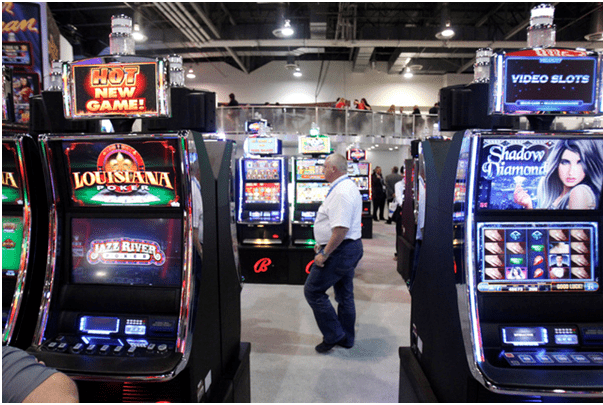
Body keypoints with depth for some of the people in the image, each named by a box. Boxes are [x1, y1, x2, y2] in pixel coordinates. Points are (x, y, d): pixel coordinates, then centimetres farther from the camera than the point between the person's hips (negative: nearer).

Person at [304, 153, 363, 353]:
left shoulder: (341, 192, -21)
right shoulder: (349, 186, 14)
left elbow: (341, 229, -29)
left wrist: (325, 253, -22)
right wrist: (322, 243, 22)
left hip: (340, 250, -11)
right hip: (351, 247, 11)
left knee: (313, 291, 1)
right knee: (344, 294, 18)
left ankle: (333, 336, 8)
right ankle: (346, 338, 30)